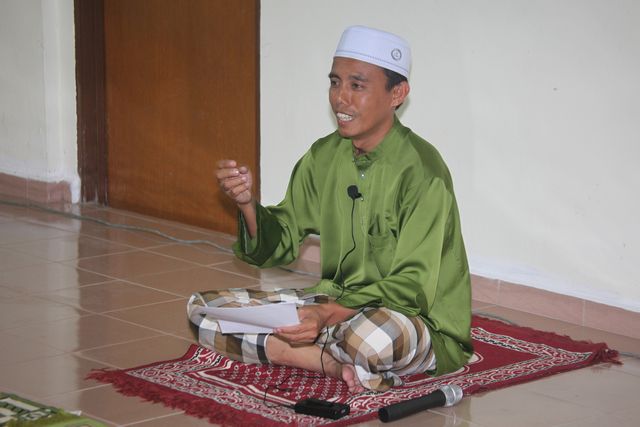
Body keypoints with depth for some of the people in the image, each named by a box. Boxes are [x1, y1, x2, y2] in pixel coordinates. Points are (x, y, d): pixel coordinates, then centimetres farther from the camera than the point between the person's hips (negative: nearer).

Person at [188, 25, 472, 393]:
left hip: (416, 319, -8)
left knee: (372, 335, -44)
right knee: (203, 307, -6)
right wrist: (249, 204, -13)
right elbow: (278, 245, 9)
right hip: (334, 305, 8)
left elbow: (412, 287, -18)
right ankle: (347, 366, -14)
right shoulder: (323, 157, 4)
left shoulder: (422, 171, -17)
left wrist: (329, 315, -31)